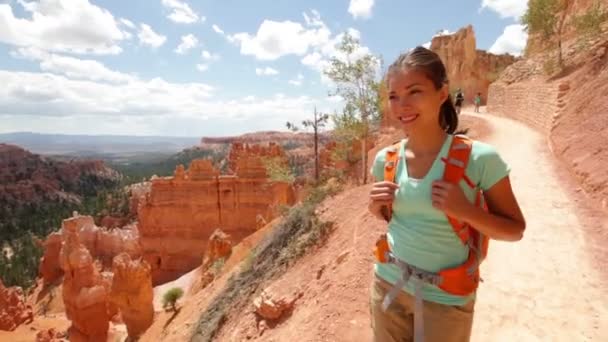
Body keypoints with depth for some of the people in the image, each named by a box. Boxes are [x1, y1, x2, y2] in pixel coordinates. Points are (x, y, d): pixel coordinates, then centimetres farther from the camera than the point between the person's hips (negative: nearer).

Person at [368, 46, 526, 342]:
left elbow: (515, 229, -8)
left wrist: (466, 211, -25)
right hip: (387, 284, 4)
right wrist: (376, 207, -12)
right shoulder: (385, 159, -7)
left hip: (445, 297, -3)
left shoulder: (480, 158, -18)